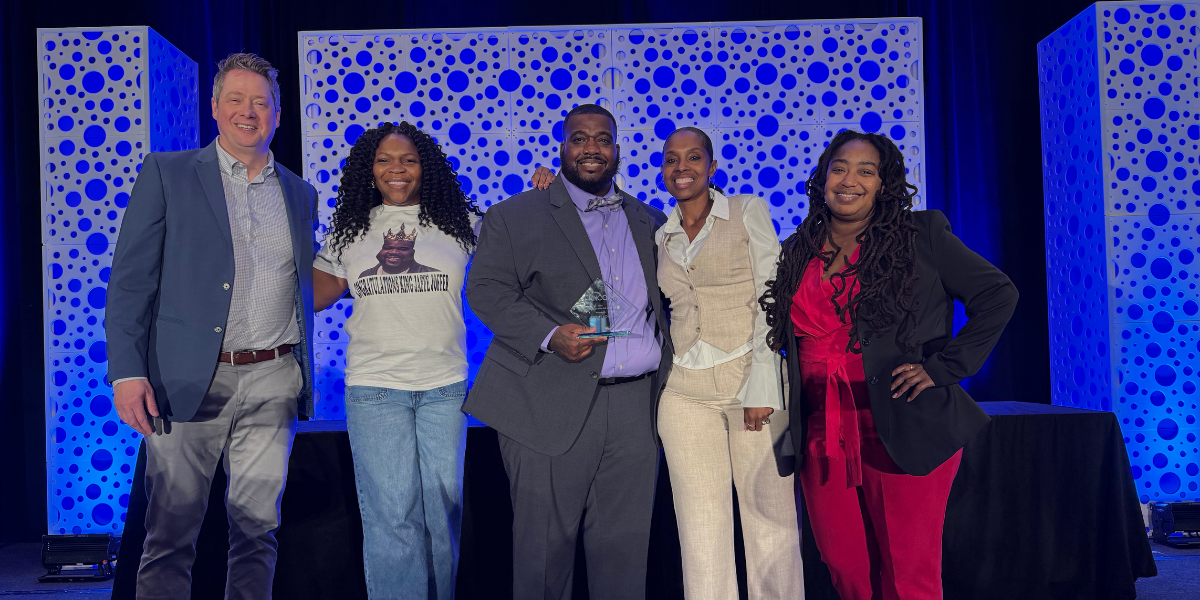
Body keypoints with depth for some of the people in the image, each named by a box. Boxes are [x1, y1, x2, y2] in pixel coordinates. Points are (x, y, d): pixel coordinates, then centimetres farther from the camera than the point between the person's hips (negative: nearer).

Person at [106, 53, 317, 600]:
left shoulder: (300, 194, 15)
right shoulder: (166, 173, 4)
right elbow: (131, 279, -2)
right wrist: (127, 371, -11)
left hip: (274, 383, 3)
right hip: (190, 381, -3)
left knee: (257, 531, 9)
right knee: (171, 536, 3)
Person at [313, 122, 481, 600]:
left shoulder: (459, 224, 7)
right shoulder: (350, 230, 10)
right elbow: (315, 295, 11)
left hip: (444, 385, 1)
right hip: (373, 386, 0)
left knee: (443, 504, 6)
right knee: (391, 511, -3)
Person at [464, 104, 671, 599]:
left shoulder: (647, 221, 17)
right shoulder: (514, 216, 4)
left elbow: (661, 301, 22)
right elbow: (486, 290, -4)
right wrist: (550, 335, -17)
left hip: (634, 405, 4)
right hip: (553, 406, -3)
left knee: (625, 542, 9)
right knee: (545, 542, 4)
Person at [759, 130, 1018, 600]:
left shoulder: (921, 236, 0)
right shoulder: (797, 253, 12)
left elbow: (998, 295, -1)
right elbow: (785, 334, 25)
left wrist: (944, 368, -7)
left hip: (904, 431, -4)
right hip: (822, 435, 4)